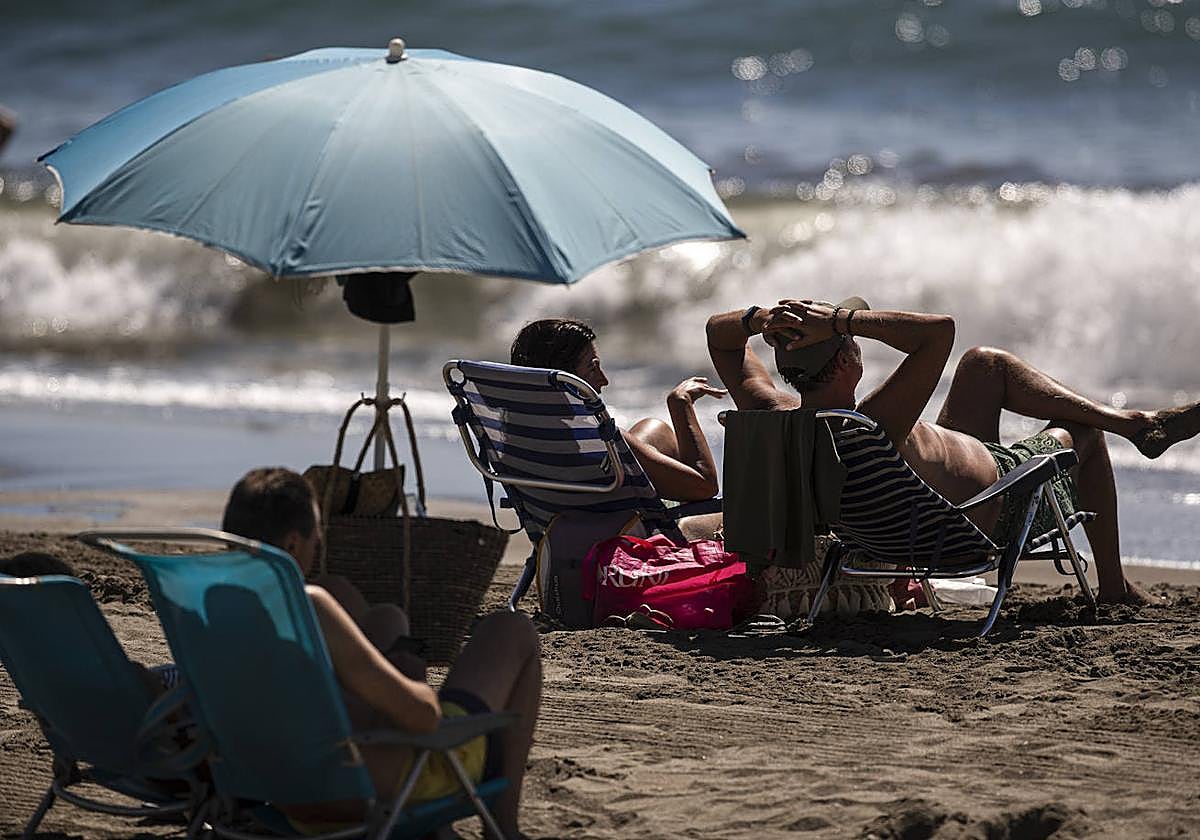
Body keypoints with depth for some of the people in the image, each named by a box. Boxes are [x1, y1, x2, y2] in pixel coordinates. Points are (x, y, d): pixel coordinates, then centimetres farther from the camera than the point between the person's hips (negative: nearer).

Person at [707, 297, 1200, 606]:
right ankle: (1113, 587, 36)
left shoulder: (774, 418, -25)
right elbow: (939, 330, -52)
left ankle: (1135, 424, 30)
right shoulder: (874, 431, -46)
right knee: (1081, 432, 20)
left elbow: (719, 334, -11)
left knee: (986, 363, 21)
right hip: (997, 506, -8)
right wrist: (843, 321, -52)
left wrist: (760, 319, -33)